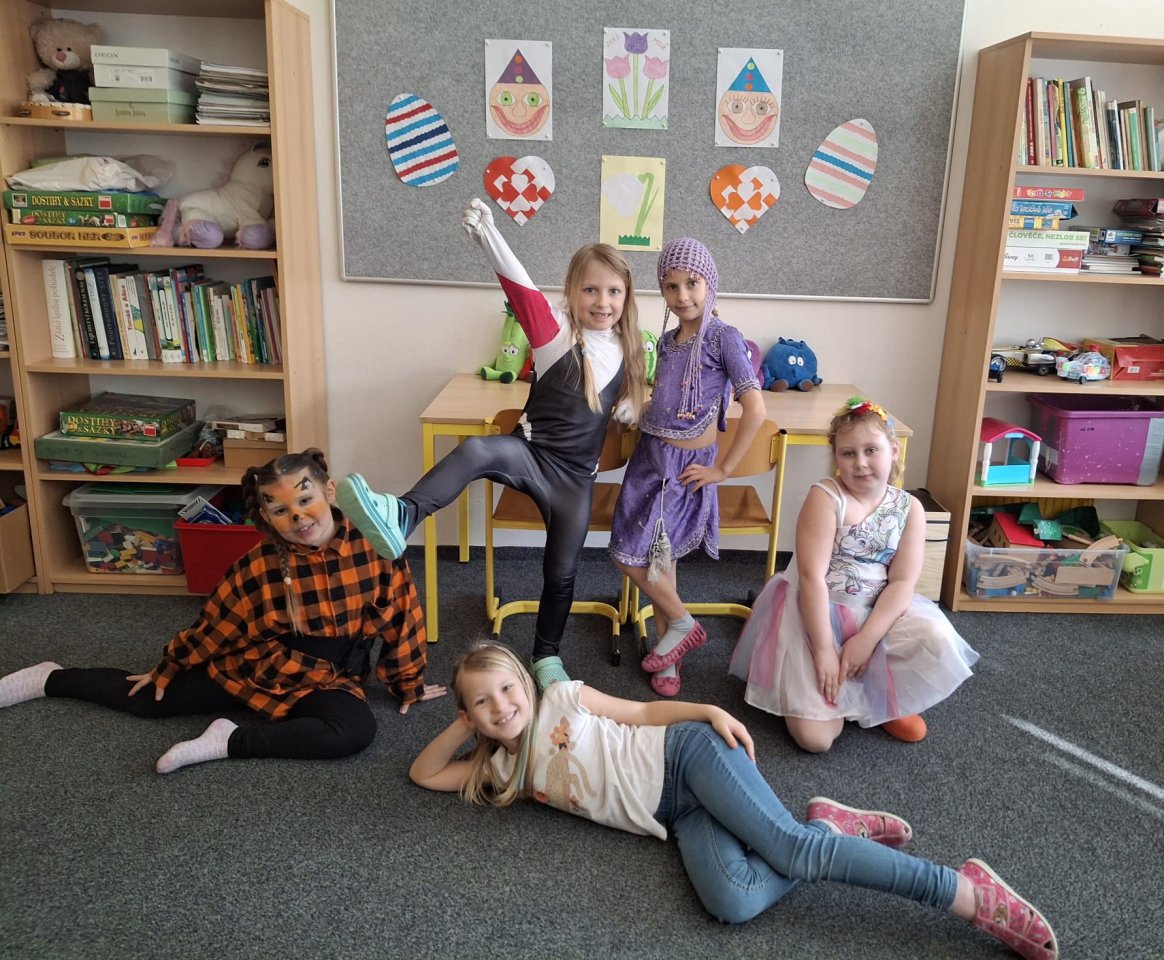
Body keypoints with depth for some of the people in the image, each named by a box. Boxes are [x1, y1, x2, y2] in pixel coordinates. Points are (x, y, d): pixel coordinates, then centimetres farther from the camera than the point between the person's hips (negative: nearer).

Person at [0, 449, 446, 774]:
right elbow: (216, 626, -2)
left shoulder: (375, 549, -23)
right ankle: (50, 679, 37)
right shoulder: (258, 567, -20)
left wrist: (408, 683, 2)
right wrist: (167, 669, 11)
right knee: (148, 698, 8)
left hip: (328, 680, 0)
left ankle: (231, 741, -18)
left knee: (358, 730, -30)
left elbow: (402, 617, -8)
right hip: (250, 665, 1)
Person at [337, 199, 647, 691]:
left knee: (561, 573, 6)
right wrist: (488, 234, -39)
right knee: (479, 450, -37)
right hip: (531, 452, -3)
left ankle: (547, 656, 29)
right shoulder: (555, 331, -6)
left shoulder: (624, 350, 8)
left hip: (575, 475, 3)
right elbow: (523, 292, -26)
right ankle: (402, 517, -53)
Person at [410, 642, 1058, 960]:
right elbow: (424, 774, 20)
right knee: (733, 902, -25)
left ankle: (970, 893, -18)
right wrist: (465, 723, 10)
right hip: (678, 814, 4)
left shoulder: (561, 700, 3)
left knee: (786, 845, -25)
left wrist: (709, 712, -9)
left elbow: (645, 712, 5)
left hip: (686, 757, -4)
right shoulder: (506, 771, 15)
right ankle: (824, 824, -4)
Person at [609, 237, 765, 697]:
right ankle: (668, 652, 24)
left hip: (687, 465, -6)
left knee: (630, 553, -6)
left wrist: (723, 469, -15)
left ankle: (681, 625, 16)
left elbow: (755, 410, -18)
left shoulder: (723, 337, -13)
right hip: (650, 455, 6)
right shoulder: (667, 339, 8)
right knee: (658, 555, 9)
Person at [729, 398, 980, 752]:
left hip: (876, 613, 4)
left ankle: (885, 698, 4)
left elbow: (903, 583, -8)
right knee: (815, 737, -16)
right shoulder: (826, 497, -14)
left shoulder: (910, 508, -2)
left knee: (938, 640, -27)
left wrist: (866, 638, -20)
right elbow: (812, 577, -19)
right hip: (815, 613, -4)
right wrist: (824, 650, -21)